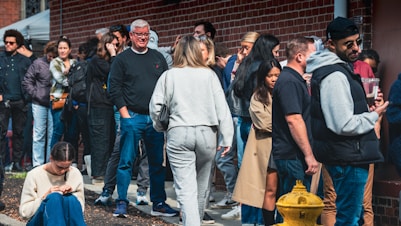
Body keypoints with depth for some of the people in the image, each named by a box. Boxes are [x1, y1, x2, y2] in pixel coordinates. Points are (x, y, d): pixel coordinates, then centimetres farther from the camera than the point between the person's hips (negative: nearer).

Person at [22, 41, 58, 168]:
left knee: (52, 135, 5)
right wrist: (37, 95, -4)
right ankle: (37, 165, 6)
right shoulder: (38, 64, 0)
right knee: (39, 135, 3)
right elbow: (27, 82, 4)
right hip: (39, 104, -1)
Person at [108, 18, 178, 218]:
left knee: (157, 162, 7)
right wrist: (125, 113, -9)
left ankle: (158, 203, 14)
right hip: (132, 117, -3)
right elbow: (114, 88, -2)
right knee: (126, 161, -3)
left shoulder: (158, 58, 12)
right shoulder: (122, 59, 2)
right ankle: (121, 203, 2)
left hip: (155, 118, 4)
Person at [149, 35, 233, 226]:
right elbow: (221, 107, -1)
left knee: (186, 189, -4)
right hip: (206, 133, 2)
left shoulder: (168, 76, 1)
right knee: (201, 187, 17)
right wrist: (226, 138, 3)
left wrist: (160, 126, 20)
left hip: (178, 133, -2)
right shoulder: (209, 75, 2)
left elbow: (155, 107, 1)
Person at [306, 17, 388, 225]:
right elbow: (344, 125, -25)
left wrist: (367, 111, 10)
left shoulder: (339, 69, 13)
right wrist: (374, 115, -11)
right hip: (348, 158, -11)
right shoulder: (335, 76, -20)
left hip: (345, 155, 11)